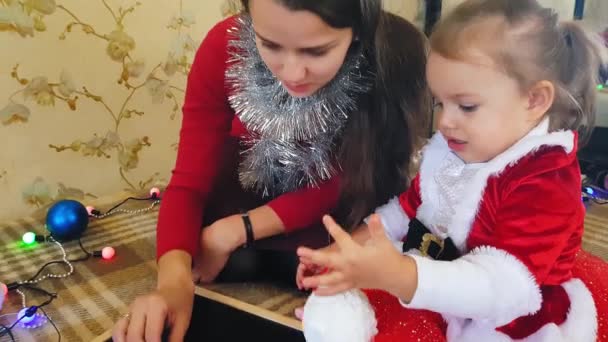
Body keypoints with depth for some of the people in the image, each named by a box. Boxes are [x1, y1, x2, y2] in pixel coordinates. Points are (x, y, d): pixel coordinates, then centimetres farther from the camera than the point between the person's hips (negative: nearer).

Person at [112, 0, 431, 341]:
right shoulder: (225, 48, -28)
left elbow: (343, 185, -22)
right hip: (244, 193, 1)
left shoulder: (397, 56, -32)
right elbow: (190, 182, -25)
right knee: (236, 263, -24)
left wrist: (238, 230, -30)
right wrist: (174, 278, -44)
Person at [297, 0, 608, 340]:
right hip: (435, 299, 7)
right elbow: (407, 208, 9)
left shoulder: (547, 185, -25)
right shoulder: (450, 150, -2)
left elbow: (501, 287, -35)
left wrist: (395, 275, -49)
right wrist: (350, 247, -4)